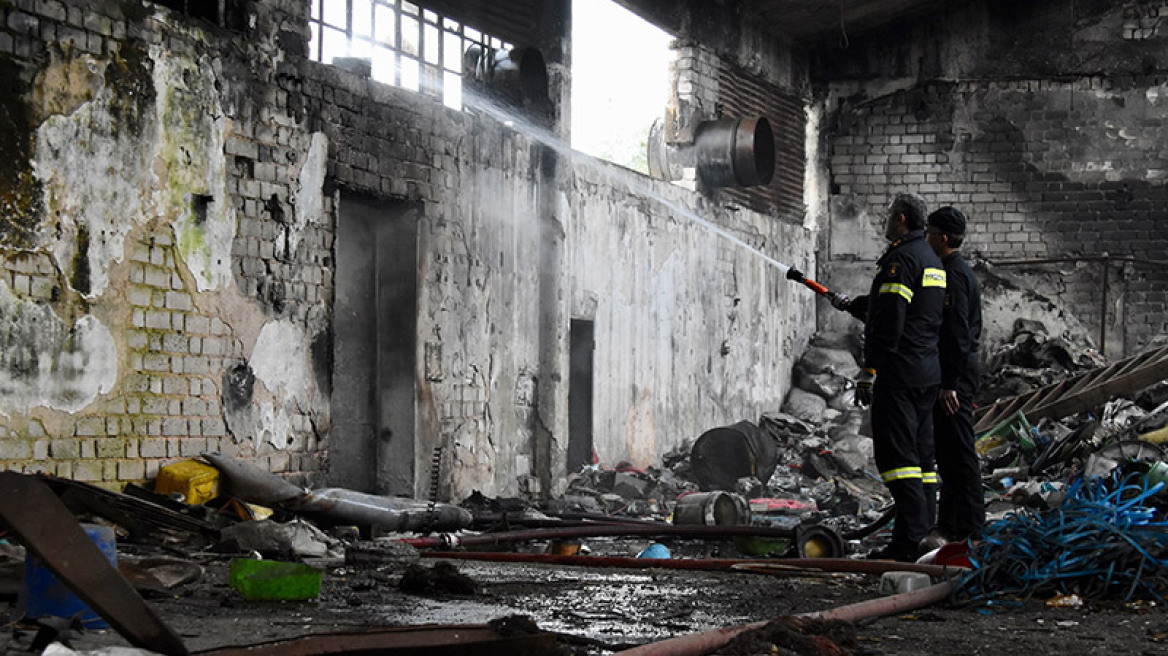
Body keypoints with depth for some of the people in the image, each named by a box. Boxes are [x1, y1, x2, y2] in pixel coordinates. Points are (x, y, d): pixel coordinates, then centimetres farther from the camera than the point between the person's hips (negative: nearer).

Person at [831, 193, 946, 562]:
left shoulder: (901, 258, -12)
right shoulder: (932, 261, 20)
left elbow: (889, 321, -19)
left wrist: (869, 370, -18)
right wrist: (851, 305, 45)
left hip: (899, 370, -10)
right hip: (929, 370, 10)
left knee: (896, 453, -11)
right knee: (919, 454, 12)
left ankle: (907, 541, -16)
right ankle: (923, 530, 13)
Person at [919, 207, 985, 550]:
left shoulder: (953, 274, -16)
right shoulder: (962, 270, 17)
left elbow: (957, 331, -21)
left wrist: (950, 384, -22)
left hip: (955, 374, -11)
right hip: (963, 370, 11)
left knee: (957, 451, -8)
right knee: (948, 449, 14)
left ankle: (966, 528, -6)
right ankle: (951, 522, 20)